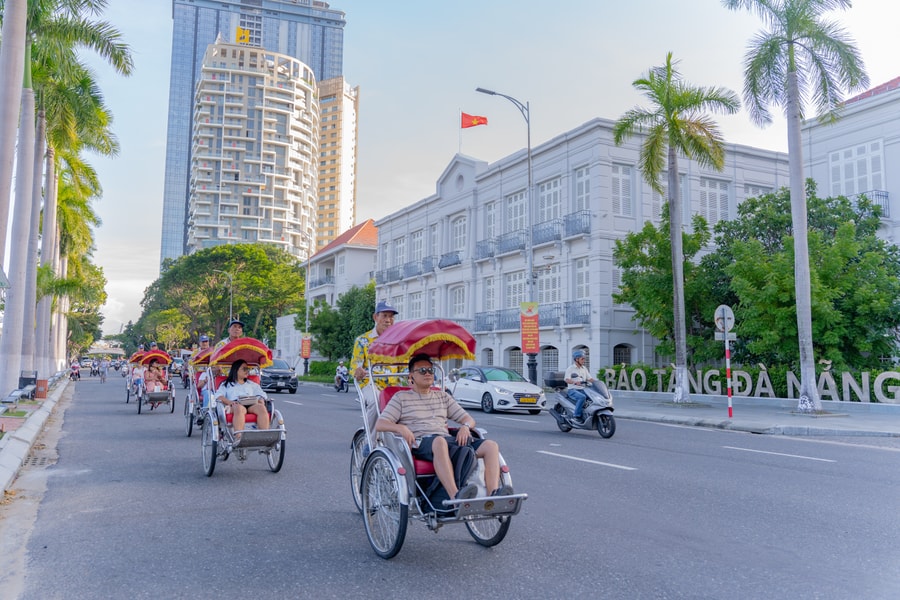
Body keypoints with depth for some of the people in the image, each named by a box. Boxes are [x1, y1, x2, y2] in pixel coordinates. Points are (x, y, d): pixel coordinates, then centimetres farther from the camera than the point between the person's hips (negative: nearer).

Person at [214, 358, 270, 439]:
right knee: (239, 408, -42)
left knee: (261, 407, -35)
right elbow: (218, 396, 9)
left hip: (251, 405, 3)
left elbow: (262, 395, 23)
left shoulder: (252, 384, 36)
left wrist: (260, 400, -3)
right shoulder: (226, 384, 28)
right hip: (236, 405, -2)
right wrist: (229, 402, -13)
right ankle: (238, 436, -57)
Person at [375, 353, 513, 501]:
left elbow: (469, 419, 25)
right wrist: (400, 428, -17)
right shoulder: (401, 397, 15)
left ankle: (493, 494, -37)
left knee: (491, 445, -18)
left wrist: (465, 426, -1)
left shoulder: (443, 396, 28)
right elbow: (379, 424, 4)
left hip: (449, 440, 6)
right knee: (439, 441, -43)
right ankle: (456, 496, -54)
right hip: (420, 443, -5)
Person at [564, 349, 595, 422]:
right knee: (582, 397, -36)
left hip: (582, 390, 6)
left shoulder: (584, 369, 16)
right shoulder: (570, 369, -4)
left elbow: (590, 378, 12)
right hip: (572, 390, -6)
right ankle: (576, 415, -31)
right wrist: (575, 382, -37)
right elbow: (567, 380, -18)